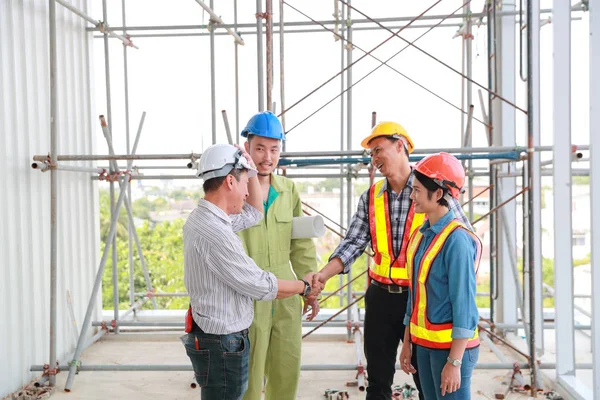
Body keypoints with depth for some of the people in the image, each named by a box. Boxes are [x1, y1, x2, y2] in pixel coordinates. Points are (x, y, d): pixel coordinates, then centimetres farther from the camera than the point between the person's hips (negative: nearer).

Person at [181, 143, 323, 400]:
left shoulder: (203, 218, 5)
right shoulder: (214, 233, -27)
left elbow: (254, 214, 22)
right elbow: (261, 286, -20)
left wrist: (251, 171, 10)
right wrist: (304, 286, -4)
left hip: (214, 336, 10)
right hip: (222, 343, -10)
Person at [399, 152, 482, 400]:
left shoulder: (456, 240, -17)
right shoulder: (420, 235, 6)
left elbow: (464, 305, -18)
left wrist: (455, 361, -17)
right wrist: (407, 343, 13)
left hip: (451, 345, -7)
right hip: (424, 343, 7)